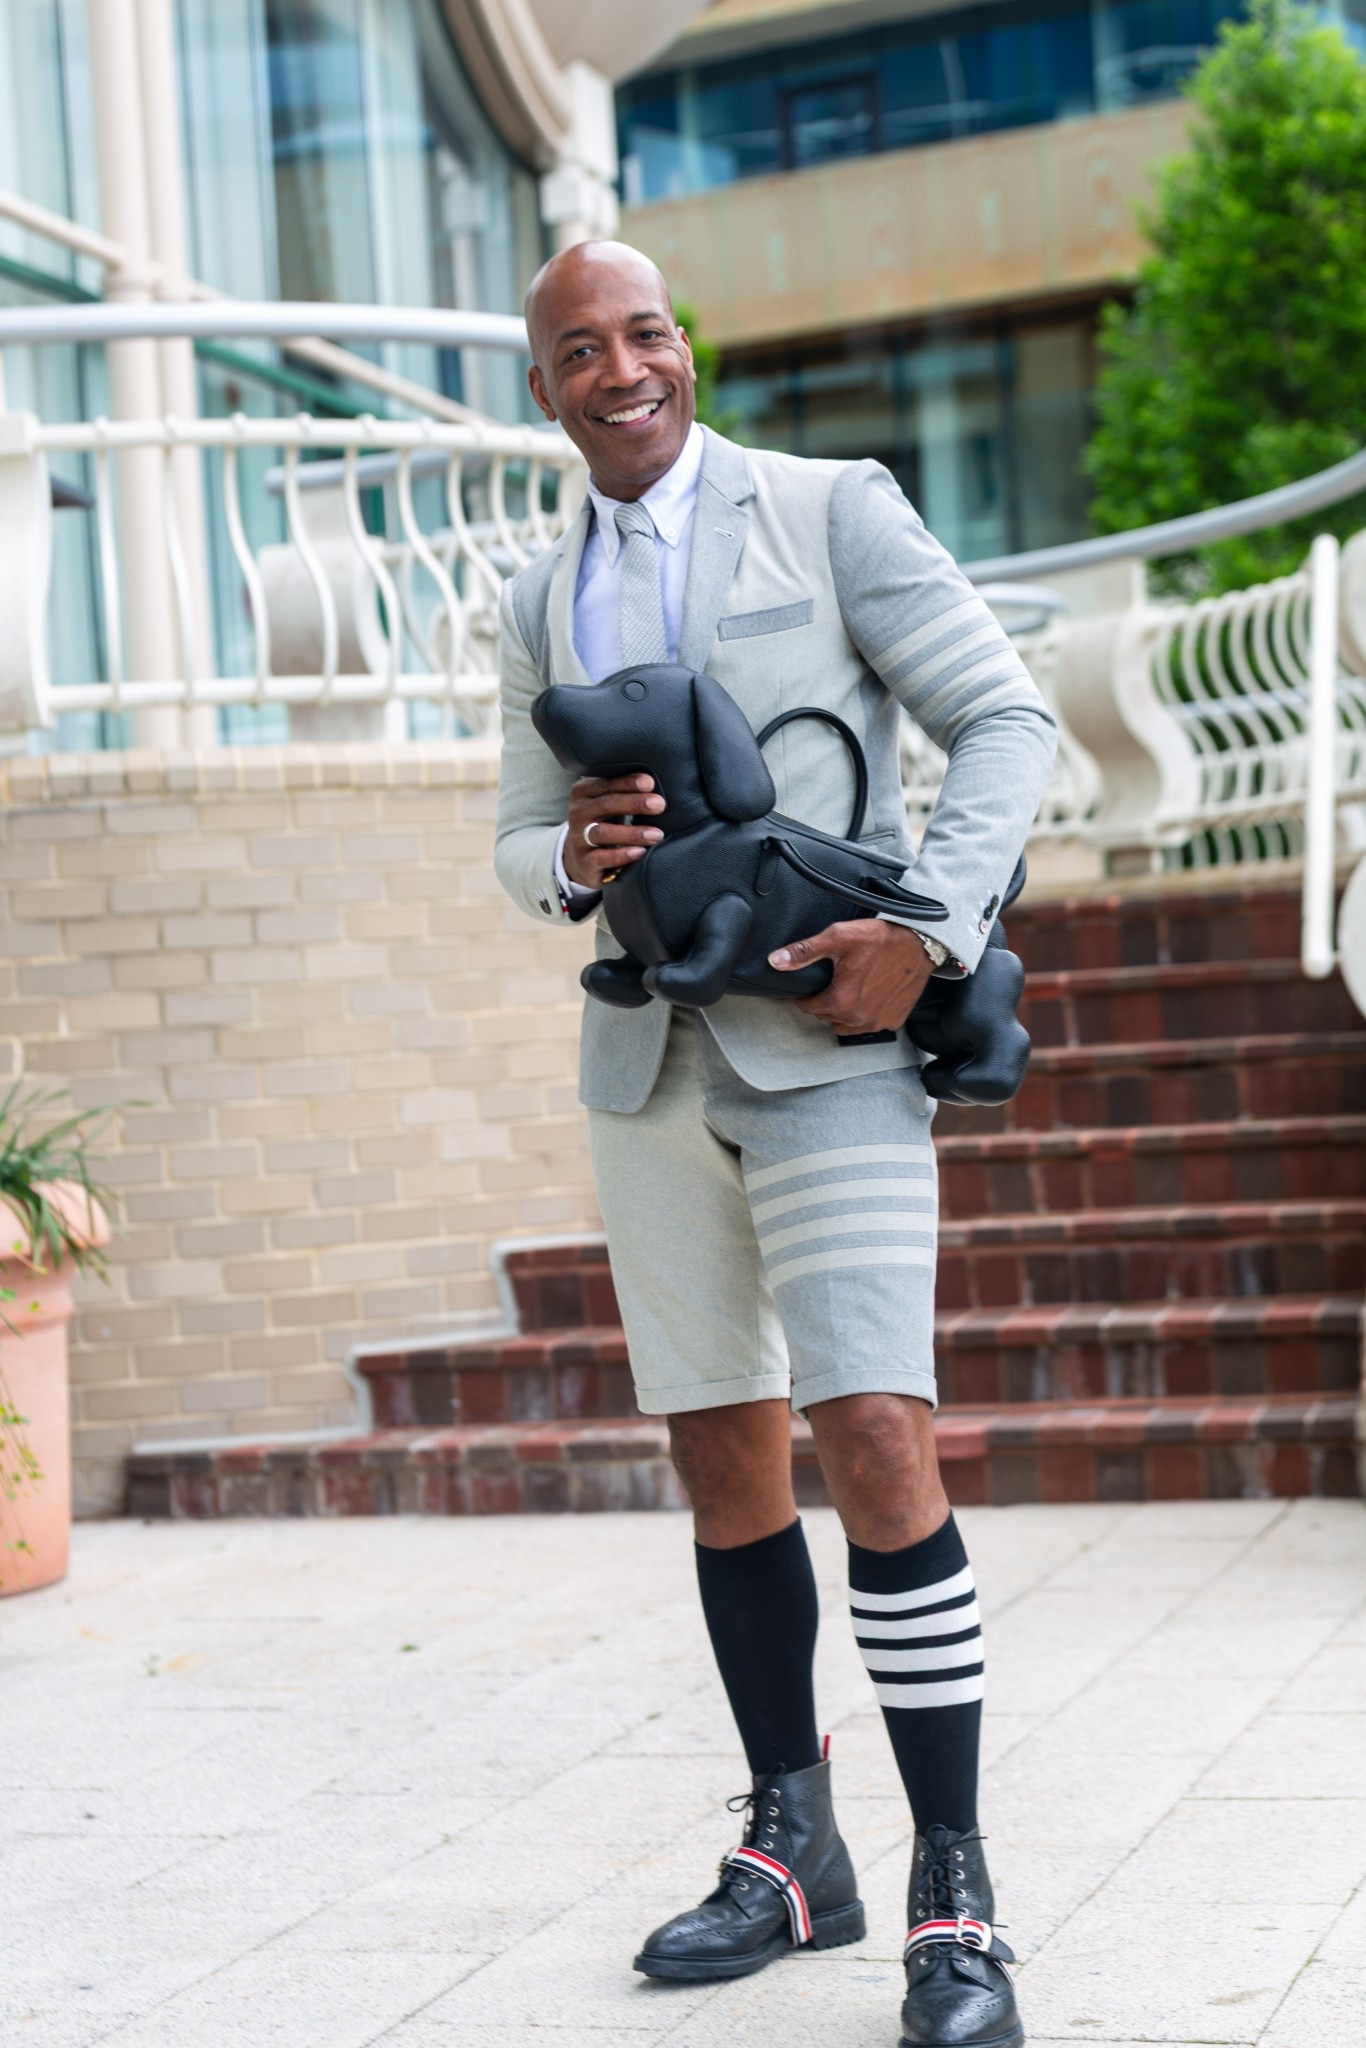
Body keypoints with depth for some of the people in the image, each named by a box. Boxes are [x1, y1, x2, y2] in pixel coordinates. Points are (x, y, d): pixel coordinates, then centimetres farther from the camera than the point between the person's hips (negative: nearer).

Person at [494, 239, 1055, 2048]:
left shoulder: (832, 510, 0)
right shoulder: (544, 602, 15)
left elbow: (1005, 720, -3)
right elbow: (518, 849, 18)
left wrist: (928, 926, -16)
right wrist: (570, 857, -6)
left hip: (829, 1041, -5)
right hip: (652, 1064, 5)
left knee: (878, 1446, -15)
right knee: (723, 1463, 9)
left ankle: (955, 1900, -7)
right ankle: (794, 1850, 21)